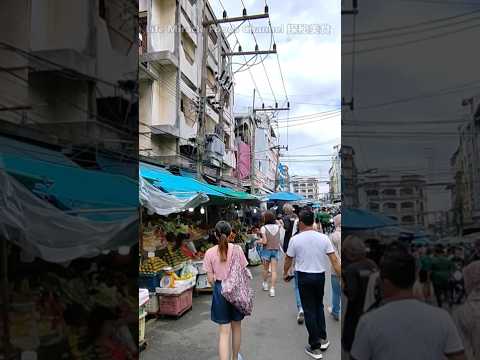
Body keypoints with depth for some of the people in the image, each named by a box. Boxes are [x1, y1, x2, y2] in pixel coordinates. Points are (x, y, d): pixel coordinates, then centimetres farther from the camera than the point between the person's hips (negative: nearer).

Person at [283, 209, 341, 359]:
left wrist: (285, 274, 16)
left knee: (309, 310, 6)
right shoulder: (324, 238, -6)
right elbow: (334, 260, -6)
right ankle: (323, 339, 28)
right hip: (320, 276, 3)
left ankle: (315, 347, 13)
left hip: (304, 277, -3)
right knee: (319, 306, 23)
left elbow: (288, 260, -1)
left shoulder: (295, 239, -11)